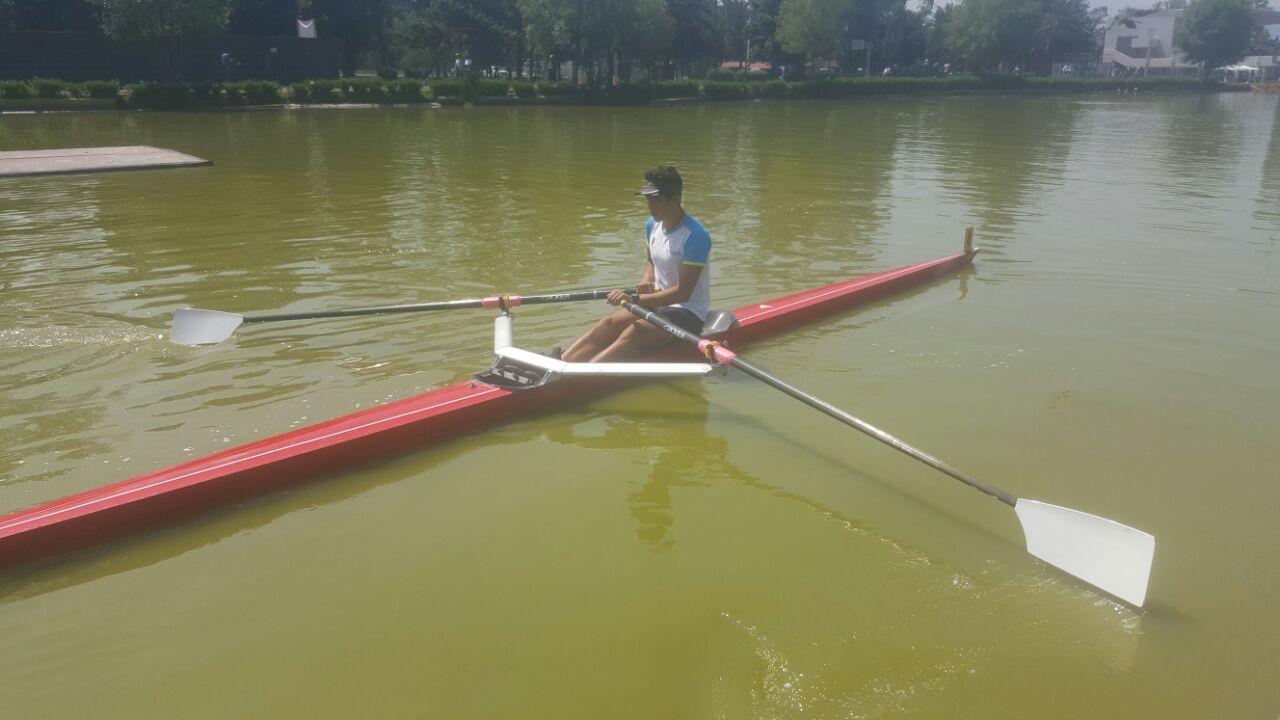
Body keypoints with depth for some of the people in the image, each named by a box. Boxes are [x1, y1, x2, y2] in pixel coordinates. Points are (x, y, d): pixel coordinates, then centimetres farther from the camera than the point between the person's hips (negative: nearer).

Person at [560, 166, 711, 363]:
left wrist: (635, 299, -25)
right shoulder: (653, 225, 3)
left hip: (688, 314, -8)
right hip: (658, 303, 8)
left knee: (635, 332, -31)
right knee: (610, 323, -17)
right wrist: (646, 282, -2)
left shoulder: (696, 236, -21)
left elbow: (682, 293, -23)